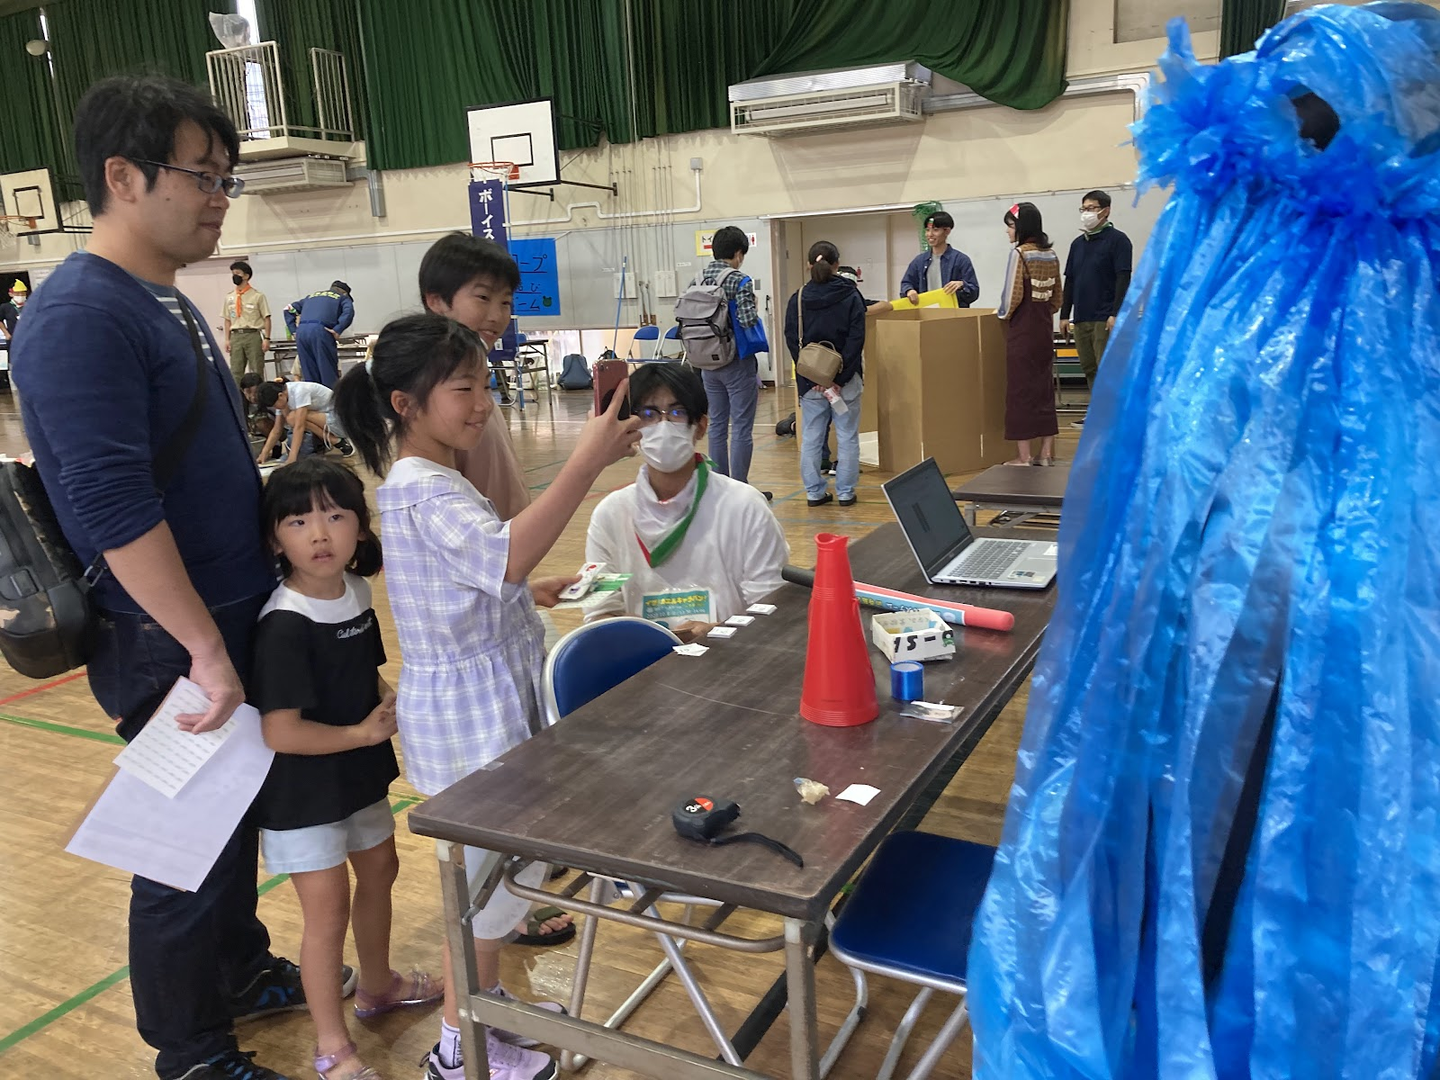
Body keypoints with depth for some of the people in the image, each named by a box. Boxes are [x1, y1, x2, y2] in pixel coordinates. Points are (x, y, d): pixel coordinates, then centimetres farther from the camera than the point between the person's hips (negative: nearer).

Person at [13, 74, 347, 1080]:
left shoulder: (170, 303, 10)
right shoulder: (80, 316, -19)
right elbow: (114, 507, -25)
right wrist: (204, 649, -23)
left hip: (235, 614, 9)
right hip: (168, 643, -9)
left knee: (238, 818, 22)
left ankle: (242, 969, 43)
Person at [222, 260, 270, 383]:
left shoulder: (258, 296, -2)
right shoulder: (229, 298, 12)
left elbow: (266, 318, -3)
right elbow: (227, 320, 14)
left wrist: (266, 338, -10)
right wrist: (227, 339, 8)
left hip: (253, 335, -4)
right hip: (236, 336, 4)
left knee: (256, 371, 1)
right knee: (235, 372, 4)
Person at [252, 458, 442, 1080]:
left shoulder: (356, 592, -3)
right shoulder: (284, 625, -27)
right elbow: (281, 732, -29)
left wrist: (391, 700, -7)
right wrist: (366, 732, -19)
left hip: (359, 773, 8)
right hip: (303, 793, -8)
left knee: (379, 871, 23)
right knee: (327, 912, 2)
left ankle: (378, 985, 48)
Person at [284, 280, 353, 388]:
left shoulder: (311, 296, 32)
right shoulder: (343, 297, 19)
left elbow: (288, 309, 27)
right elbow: (348, 312, -5)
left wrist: (293, 330, 20)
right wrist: (338, 330, -8)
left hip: (301, 333, 5)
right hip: (320, 332, -5)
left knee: (309, 376, 9)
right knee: (329, 374, -1)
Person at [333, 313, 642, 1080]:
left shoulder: (426, 480, 9)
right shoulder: (422, 492, -24)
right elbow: (505, 555, -43)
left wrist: (531, 592, 13)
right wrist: (587, 462, -47)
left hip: (490, 696, 10)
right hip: (469, 707, -10)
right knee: (497, 867, 3)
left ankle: (489, 999, 39)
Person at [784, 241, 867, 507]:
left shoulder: (797, 300, 0)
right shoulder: (850, 296, -4)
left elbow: (792, 341, -3)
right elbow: (856, 339, -11)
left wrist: (812, 377, -5)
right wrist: (840, 377, -13)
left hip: (809, 378, 2)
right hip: (845, 377, -2)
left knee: (810, 438, 10)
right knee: (847, 437, 8)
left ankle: (814, 491, 14)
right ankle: (845, 492, 10)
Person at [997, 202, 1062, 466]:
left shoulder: (1020, 253, -12)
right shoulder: (1051, 254, 9)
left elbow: (1014, 294, -16)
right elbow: (1057, 298, 12)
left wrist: (1003, 314, 2)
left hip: (1022, 328, -7)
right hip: (1044, 326, 7)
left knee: (1021, 388, -2)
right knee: (1044, 386, 11)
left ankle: (1024, 456, 0)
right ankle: (1046, 453, 13)